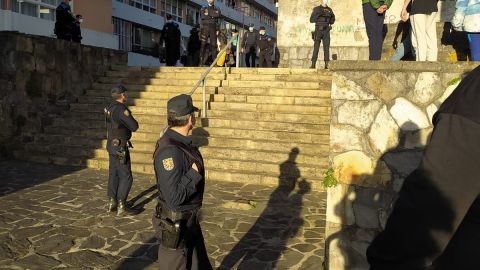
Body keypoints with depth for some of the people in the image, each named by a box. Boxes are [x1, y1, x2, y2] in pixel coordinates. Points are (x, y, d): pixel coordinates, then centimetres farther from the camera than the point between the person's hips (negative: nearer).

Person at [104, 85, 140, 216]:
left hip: (112, 145, 9)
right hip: (120, 148, -9)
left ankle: (112, 202, 21)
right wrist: (130, 118, 0)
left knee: (113, 174, 14)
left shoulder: (109, 107, 7)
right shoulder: (121, 109, -21)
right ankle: (121, 206, -1)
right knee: (126, 177, -4)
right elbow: (134, 127, -19)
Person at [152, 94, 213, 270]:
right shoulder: (170, 151, -28)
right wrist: (194, 173, -21)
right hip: (176, 224, -10)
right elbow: (174, 198, -30)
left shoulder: (181, 143, 4)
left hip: (190, 220, 10)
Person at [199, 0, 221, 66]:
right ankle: (202, 61, -8)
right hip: (205, 27, -2)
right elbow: (203, 16, -8)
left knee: (214, 44, -1)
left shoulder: (216, 9, 16)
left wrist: (209, 14, -8)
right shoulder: (203, 8, 10)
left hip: (213, 28, 2)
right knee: (203, 44, -7)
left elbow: (218, 15, -6)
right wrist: (212, 16, -7)